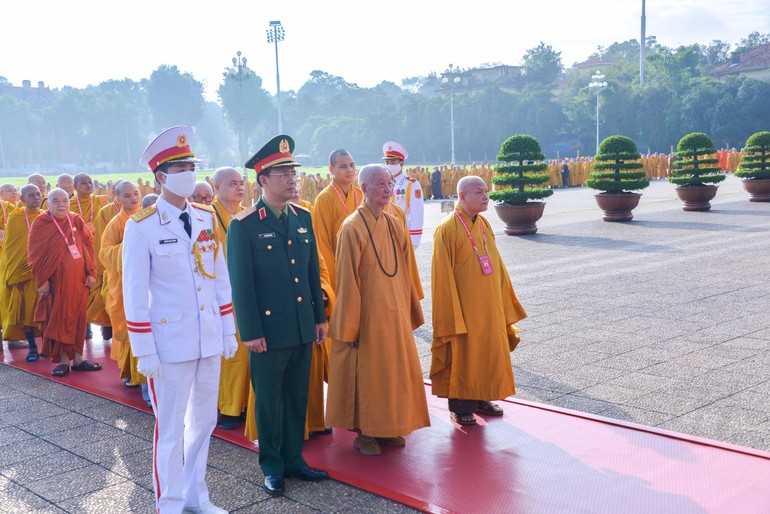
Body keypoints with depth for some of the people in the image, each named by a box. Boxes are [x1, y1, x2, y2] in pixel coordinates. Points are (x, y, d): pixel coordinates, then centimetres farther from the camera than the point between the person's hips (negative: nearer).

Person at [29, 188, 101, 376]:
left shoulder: (77, 221, 7)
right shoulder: (41, 224, -2)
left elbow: (89, 246, 9)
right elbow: (35, 254, -4)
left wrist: (91, 272, 1)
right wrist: (42, 280, -10)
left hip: (78, 278, 3)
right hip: (56, 279, -3)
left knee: (78, 316, 7)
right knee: (58, 317, 1)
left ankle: (77, 357, 15)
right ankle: (62, 359, 9)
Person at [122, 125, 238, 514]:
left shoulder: (207, 217, 5)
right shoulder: (141, 227, -10)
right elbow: (134, 294, -9)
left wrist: (229, 331, 8)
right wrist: (144, 351, -11)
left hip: (209, 339, 5)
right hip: (170, 343, -5)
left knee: (204, 420, 16)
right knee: (171, 427, 6)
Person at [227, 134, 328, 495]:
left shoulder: (303, 218, 7)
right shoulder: (244, 226, -11)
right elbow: (241, 283, -11)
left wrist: (319, 317, 11)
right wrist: (251, 332, -12)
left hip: (303, 328, 5)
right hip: (268, 329, -5)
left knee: (298, 397, 15)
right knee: (269, 401, 8)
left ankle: (293, 458, 30)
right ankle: (272, 465, 24)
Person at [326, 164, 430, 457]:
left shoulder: (393, 225, 7)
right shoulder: (352, 228, -13)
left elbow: (403, 273, 11)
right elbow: (347, 281, -14)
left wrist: (409, 311, 11)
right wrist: (349, 327, -13)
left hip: (394, 313, 7)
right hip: (367, 314, -7)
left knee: (394, 369, 13)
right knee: (365, 372, 4)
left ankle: (387, 428, 28)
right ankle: (364, 433, 19)